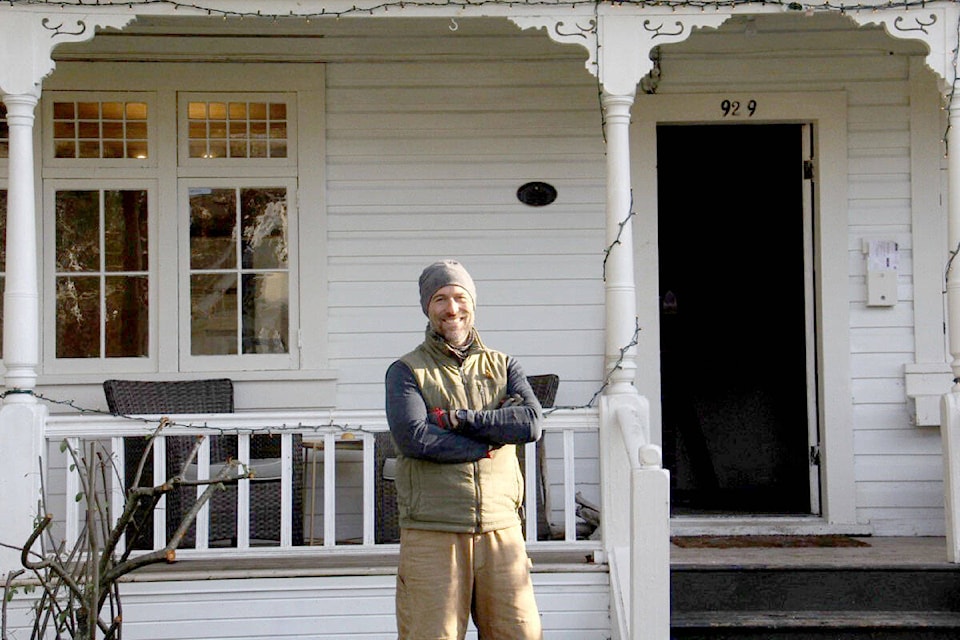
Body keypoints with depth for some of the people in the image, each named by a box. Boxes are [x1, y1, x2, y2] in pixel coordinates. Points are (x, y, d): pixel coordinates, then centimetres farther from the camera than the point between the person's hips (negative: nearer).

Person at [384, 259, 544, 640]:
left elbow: (531, 422, -3)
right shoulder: (406, 371, 7)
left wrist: (457, 418, -9)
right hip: (432, 533, -2)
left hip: (500, 531, 3)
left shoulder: (503, 366, 16)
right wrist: (487, 444, -5)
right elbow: (413, 437, -11)